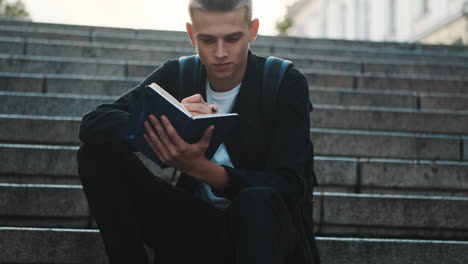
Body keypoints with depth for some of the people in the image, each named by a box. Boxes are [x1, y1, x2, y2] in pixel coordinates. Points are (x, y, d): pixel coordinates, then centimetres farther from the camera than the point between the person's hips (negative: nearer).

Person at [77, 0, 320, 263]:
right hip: (198, 228, 4)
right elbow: (92, 123, -9)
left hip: (269, 232, -3)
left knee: (259, 200, -40)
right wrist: (164, 124, -30)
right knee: (97, 153, -11)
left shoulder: (287, 85, -10)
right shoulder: (177, 76, -1)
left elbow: (289, 188, -18)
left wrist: (200, 168, -34)